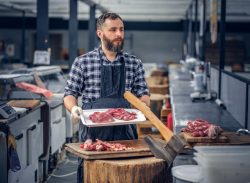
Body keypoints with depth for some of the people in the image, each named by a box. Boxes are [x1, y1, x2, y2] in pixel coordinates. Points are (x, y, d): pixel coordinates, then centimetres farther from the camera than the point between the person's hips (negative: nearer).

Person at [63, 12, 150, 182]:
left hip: (125, 132, 2)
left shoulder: (135, 63, 7)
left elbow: (143, 93, 10)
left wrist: (144, 103, -12)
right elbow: (70, 93, 5)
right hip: (92, 133, -2)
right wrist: (74, 108, -15)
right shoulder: (82, 62, 1)